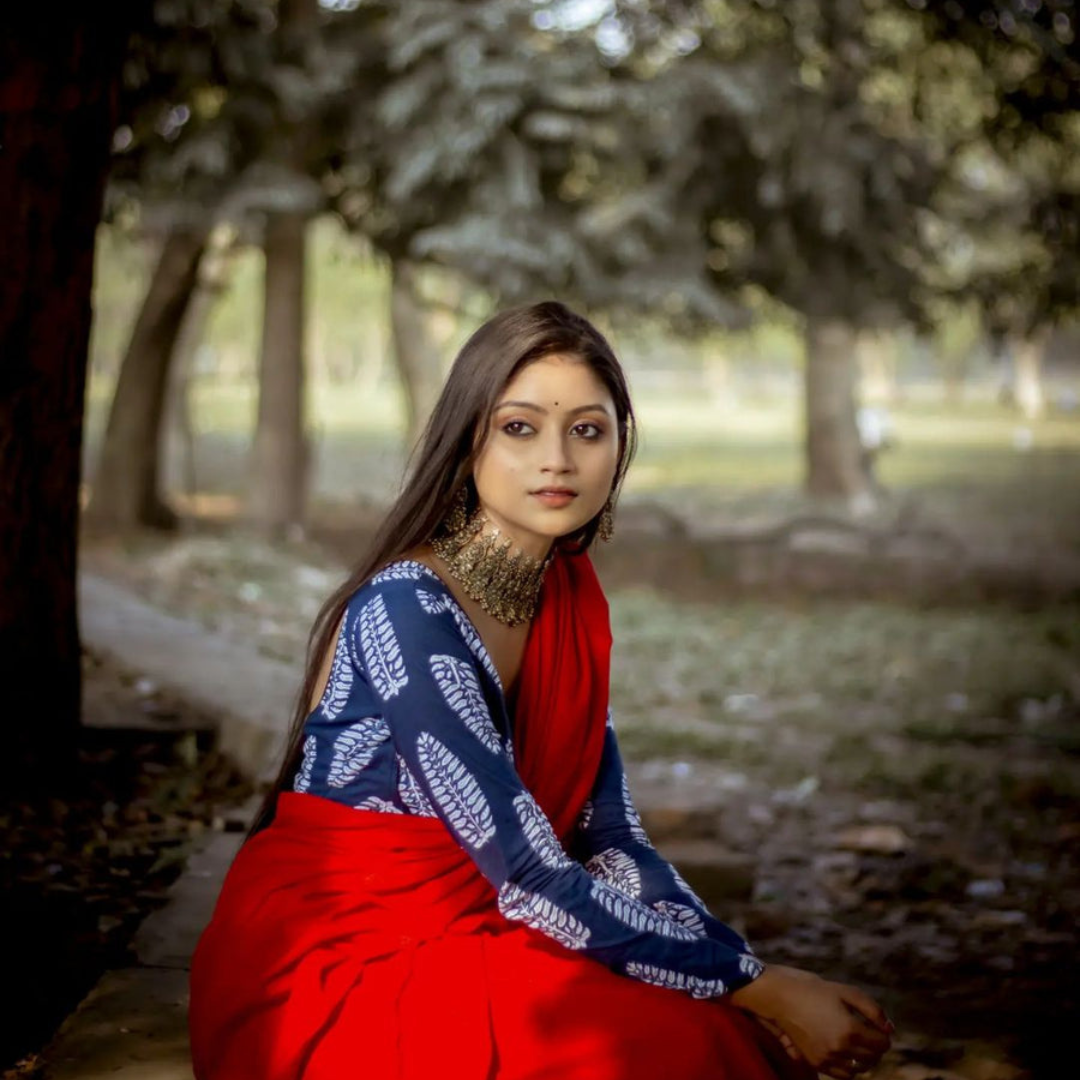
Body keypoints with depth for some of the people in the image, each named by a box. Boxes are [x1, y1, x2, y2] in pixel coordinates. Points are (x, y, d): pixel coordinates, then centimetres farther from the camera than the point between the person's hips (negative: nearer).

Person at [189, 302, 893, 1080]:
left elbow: (608, 836, 2)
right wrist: (755, 985, -20)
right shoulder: (405, 608, -22)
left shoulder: (571, 598, 1)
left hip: (467, 928, 7)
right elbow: (531, 878, -24)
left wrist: (755, 983, -11)